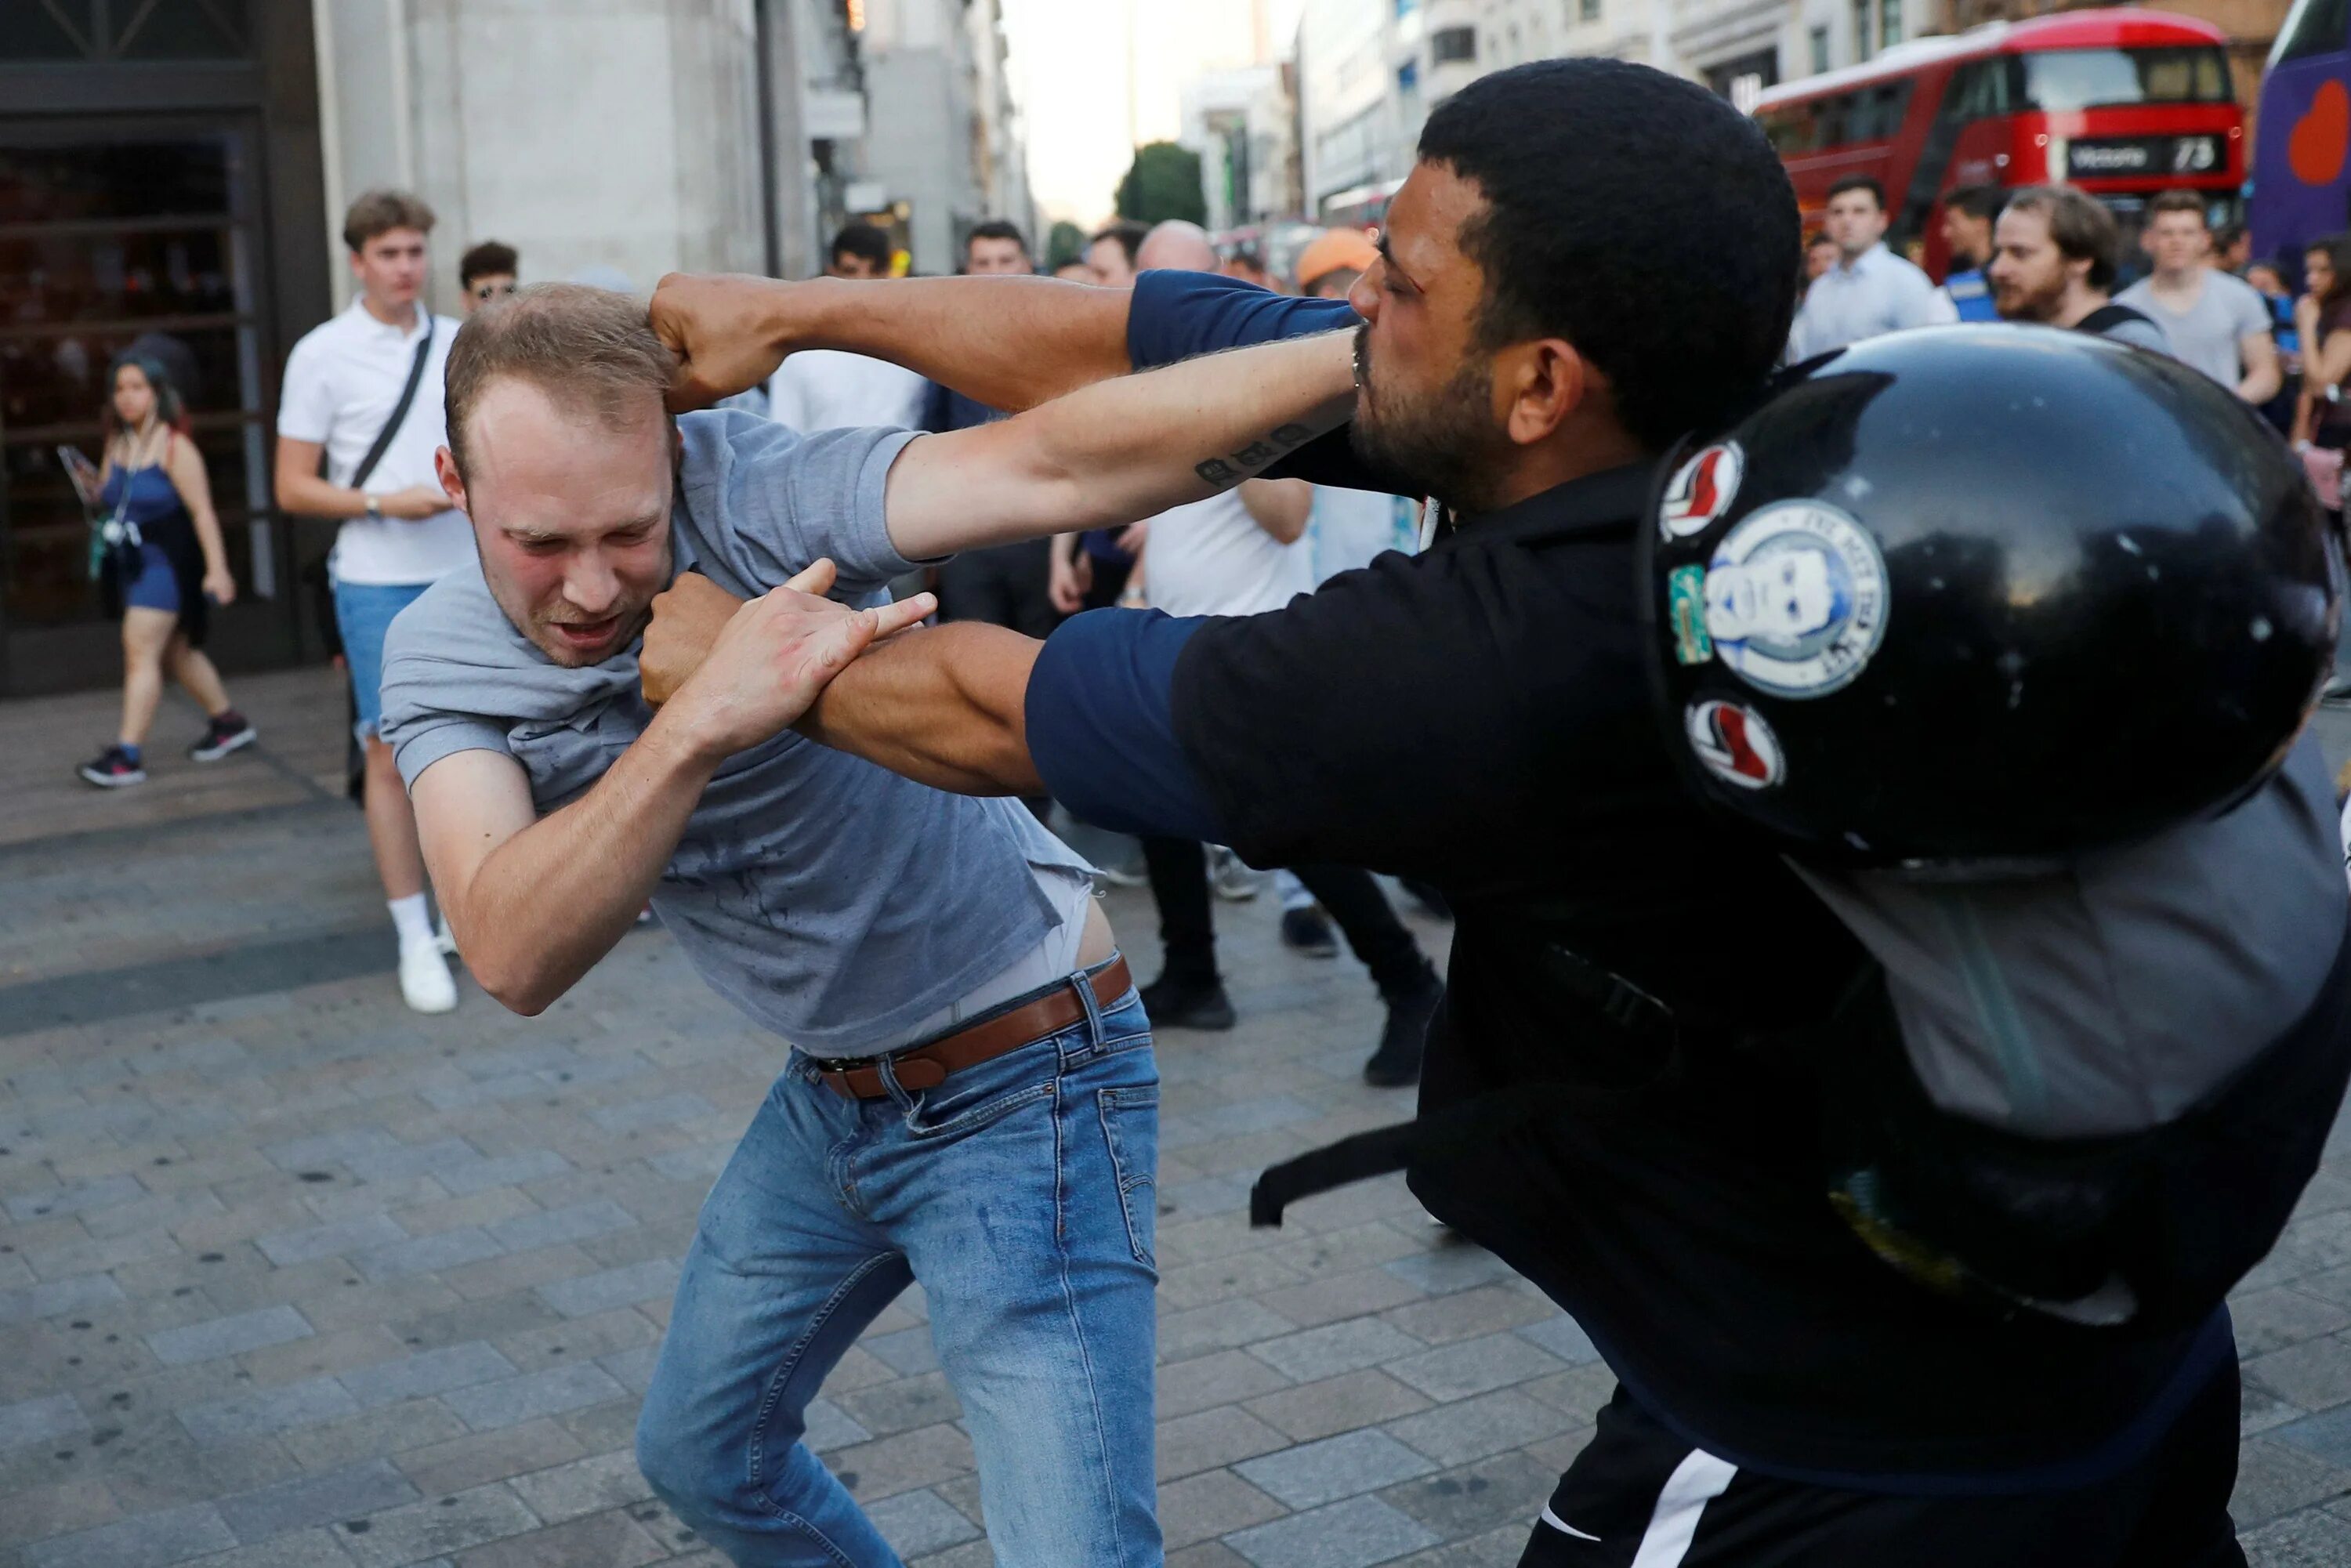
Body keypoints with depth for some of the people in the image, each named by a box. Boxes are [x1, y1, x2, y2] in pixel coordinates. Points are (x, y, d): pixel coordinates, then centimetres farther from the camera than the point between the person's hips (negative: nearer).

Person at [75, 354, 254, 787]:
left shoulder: (175, 447, -11)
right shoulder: (117, 445, 10)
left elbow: (202, 511, -15)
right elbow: (109, 503, 20)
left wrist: (216, 568, -19)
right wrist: (97, 488, -3)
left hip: (165, 560, -8)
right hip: (129, 563, 8)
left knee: (140, 649, -14)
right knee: (175, 651, 15)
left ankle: (128, 753, -15)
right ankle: (227, 722, 30)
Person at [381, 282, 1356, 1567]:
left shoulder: (753, 498, -24)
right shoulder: (442, 662, -11)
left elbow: (1054, 465, -42)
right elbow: (515, 960, -30)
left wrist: (1369, 358, -56)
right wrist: (699, 725, -46)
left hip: (1020, 1084, -6)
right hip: (831, 1098, 6)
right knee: (699, 1456, 24)